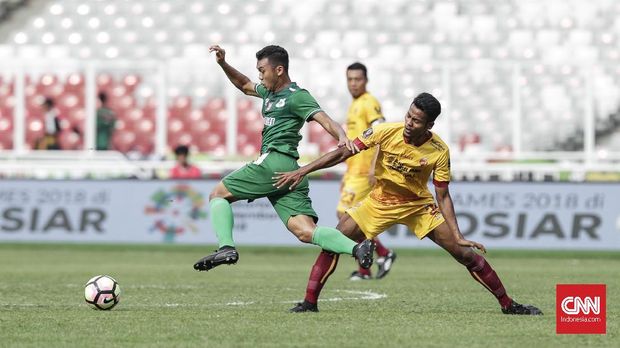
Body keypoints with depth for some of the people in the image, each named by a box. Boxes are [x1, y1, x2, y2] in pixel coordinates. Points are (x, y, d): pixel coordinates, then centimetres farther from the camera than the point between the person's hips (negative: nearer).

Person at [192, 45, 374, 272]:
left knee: (218, 194, 1)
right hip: (291, 171, 9)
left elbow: (326, 121, -14)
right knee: (305, 232, -8)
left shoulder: (297, 96, -1)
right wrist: (223, 63, 30)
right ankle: (356, 248, -26)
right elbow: (245, 86, 43)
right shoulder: (270, 93, 25)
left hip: (274, 161, -9)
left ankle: (226, 247, -16)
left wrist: (342, 137, -33)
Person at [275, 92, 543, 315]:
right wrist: (301, 172, -19)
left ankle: (508, 305, 3)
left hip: (418, 205, -1)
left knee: (465, 254, -9)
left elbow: (443, 197, -12)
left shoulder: (439, 151, -20)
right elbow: (343, 153, -15)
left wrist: (458, 237, -19)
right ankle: (309, 302, -7)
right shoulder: (386, 132, -21)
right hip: (379, 202, 1)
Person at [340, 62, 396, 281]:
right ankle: (364, 269, 9)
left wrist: (373, 167, -27)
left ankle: (383, 253, -6)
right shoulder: (354, 105, 20)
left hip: (363, 171, -10)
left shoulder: (369, 103, -10)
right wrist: (346, 176, 25)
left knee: (344, 214, -13)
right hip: (354, 170, 10)